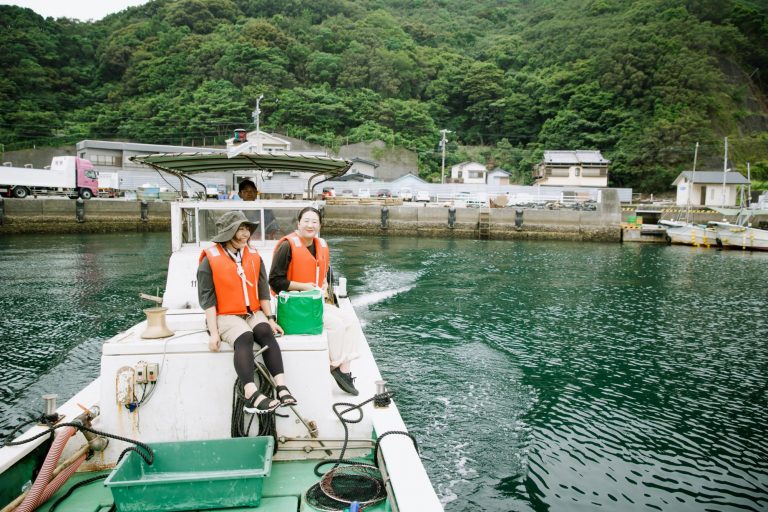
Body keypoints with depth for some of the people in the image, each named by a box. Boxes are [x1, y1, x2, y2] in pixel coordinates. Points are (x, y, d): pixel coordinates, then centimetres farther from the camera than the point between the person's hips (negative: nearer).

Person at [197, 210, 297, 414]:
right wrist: (214, 333, -12)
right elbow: (207, 299, -6)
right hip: (225, 315, -4)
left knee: (266, 332, -27)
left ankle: (282, 388, -37)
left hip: (253, 313, 4)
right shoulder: (210, 260, -3)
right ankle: (251, 396, -44)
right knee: (244, 338, -33)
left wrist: (270, 319, 4)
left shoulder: (254, 257, 11)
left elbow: (263, 291, 13)